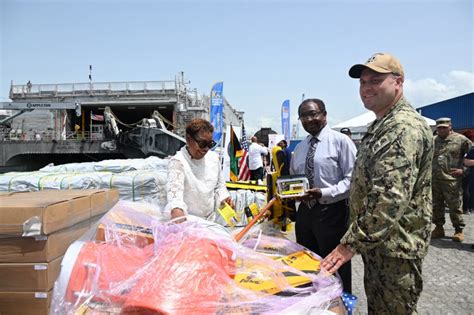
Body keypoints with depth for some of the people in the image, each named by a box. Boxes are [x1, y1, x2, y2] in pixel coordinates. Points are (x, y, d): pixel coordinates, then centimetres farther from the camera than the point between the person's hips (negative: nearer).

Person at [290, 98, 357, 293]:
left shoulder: (341, 141, -8)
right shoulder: (299, 148, 13)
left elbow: (352, 180, -13)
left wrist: (324, 193, -25)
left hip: (332, 212, -6)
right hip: (305, 210, 7)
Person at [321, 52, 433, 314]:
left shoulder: (406, 128, -21)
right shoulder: (381, 125, 13)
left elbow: (391, 198, -31)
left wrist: (351, 243, -28)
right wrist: (357, 240, 21)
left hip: (395, 246, -10)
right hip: (377, 242, 10)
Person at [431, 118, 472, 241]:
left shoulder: (461, 139, -1)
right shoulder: (433, 141, 13)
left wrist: (463, 170, -8)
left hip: (452, 180, -5)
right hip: (434, 179, 5)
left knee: (455, 206, 0)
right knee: (436, 206, 10)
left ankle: (459, 230, 13)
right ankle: (439, 228, 23)